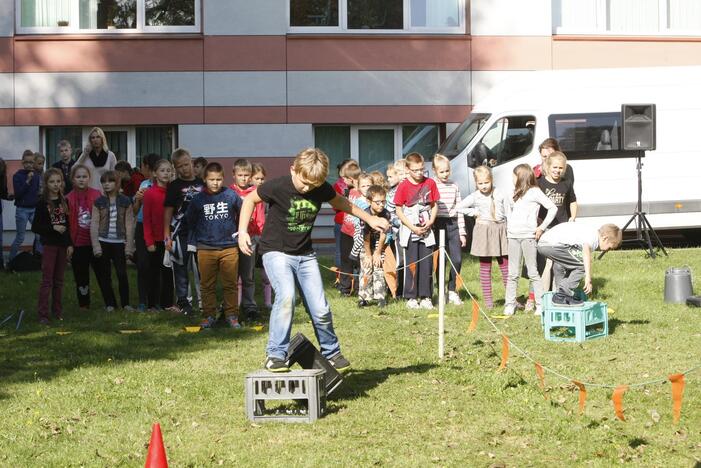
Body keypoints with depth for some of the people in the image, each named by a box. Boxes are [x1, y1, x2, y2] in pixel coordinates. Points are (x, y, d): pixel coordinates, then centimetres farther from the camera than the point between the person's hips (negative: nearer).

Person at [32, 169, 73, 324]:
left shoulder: (64, 202, 7)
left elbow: (68, 225, 10)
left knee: (59, 280, 10)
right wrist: (52, 227, -16)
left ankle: (57, 310, 18)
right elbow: (35, 227, -6)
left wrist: (70, 244, 4)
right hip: (49, 244, -4)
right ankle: (43, 314, -5)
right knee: (47, 280, -6)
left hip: (63, 245, 4)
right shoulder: (42, 203, -5)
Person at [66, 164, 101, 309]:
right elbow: (66, 223, -1)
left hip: (95, 241, -1)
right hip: (78, 243, 1)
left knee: (101, 272, 5)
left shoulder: (97, 195, -3)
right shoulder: (68, 199, -2)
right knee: (81, 276, 9)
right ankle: (84, 304, 20)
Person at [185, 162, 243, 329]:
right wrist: (193, 242, 12)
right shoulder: (198, 199, 0)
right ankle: (209, 316, 13)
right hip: (205, 248, 1)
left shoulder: (231, 195, -3)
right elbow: (190, 221, 12)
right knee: (207, 285, 6)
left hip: (229, 247, -1)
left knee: (230, 284, 4)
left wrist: (240, 231, 10)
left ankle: (231, 315, 11)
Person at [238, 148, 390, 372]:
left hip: (305, 255, 4)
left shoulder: (322, 189, -7)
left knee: (321, 309, 0)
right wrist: (242, 231, -10)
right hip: (276, 252, -4)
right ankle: (275, 355, -19)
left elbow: (340, 202, 15)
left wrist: (370, 219, 16)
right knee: (286, 296, -29)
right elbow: (250, 199, -2)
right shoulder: (277, 187, -18)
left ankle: (331, 353, 25)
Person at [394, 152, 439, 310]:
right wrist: (413, 228, -11)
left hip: (426, 230, 3)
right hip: (410, 231, -3)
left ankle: (425, 297, 11)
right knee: (412, 264, 0)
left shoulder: (430, 183, 2)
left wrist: (430, 221, -7)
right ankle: (411, 298, 6)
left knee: (427, 264, 3)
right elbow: (399, 211, -5)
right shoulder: (404, 186, -8)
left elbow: (434, 205, 10)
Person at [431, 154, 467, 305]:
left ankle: (452, 290, 14)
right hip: (438, 225, -3)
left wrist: (462, 232, 9)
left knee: (457, 260, -2)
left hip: (453, 224, 3)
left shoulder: (454, 186, 10)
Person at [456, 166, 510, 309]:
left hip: (500, 230, 0)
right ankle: (488, 299, 8)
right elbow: (459, 207, 6)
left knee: (505, 265, 4)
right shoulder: (474, 197, 0)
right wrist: (474, 212, 1)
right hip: (483, 231, 0)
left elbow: (509, 213, 4)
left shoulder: (500, 194, 1)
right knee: (485, 267, 3)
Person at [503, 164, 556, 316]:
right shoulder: (517, 193, 20)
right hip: (513, 236, 6)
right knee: (513, 273, 5)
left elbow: (552, 208, -7)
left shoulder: (534, 192, -2)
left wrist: (542, 227, -8)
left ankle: (541, 304, 0)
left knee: (533, 272, -4)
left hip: (528, 236, -6)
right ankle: (510, 304, 7)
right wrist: (508, 227, 8)